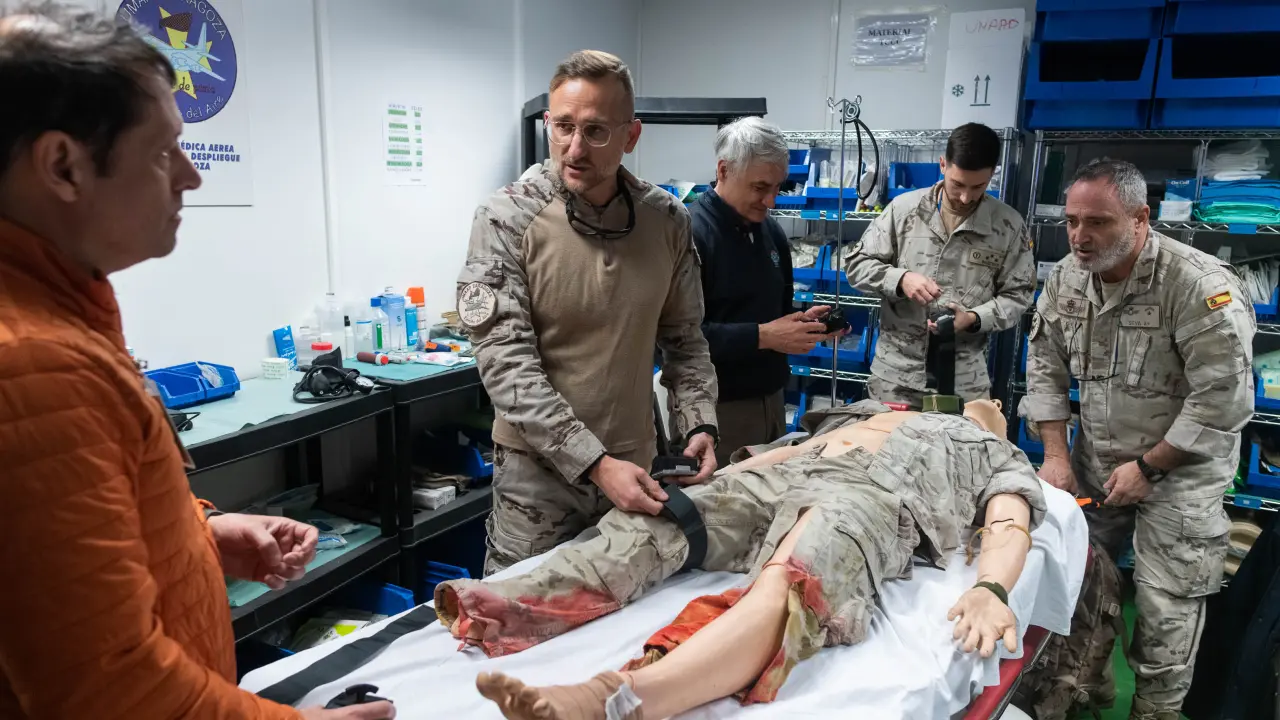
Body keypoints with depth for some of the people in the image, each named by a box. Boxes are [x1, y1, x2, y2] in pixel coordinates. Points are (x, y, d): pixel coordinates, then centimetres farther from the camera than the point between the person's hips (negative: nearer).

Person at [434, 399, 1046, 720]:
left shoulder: (1000, 456, 30)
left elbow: (1009, 528, 9)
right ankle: (505, 606, -41)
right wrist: (718, 475, 15)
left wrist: (989, 590, -15)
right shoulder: (873, 413, 44)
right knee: (651, 524, -21)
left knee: (790, 589, -39)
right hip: (781, 474, 7)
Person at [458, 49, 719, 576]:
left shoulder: (667, 220, -1)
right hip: (538, 468, -3)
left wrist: (699, 423, -6)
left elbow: (683, 338, 9)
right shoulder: (507, 220, -13)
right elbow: (507, 363, -18)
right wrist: (594, 464, -24)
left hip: (635, 463, 4)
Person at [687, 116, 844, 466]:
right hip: (718, 408, -8)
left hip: (771, 399, 8)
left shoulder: (771, 231, 11)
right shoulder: (689, 233, -16)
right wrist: (762, 337, -22)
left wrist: (804, 323, 2)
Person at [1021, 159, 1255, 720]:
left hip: (1180, 468, -5)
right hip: (1094, 461, 5)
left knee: (1165, 610, 0)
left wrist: (1147, 468, -17)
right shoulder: (1066, 278, -5)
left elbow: (1223, 400, -22)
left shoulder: (1200, 285, -23)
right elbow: (1046, 368, 2)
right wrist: (1056, 455, -5)